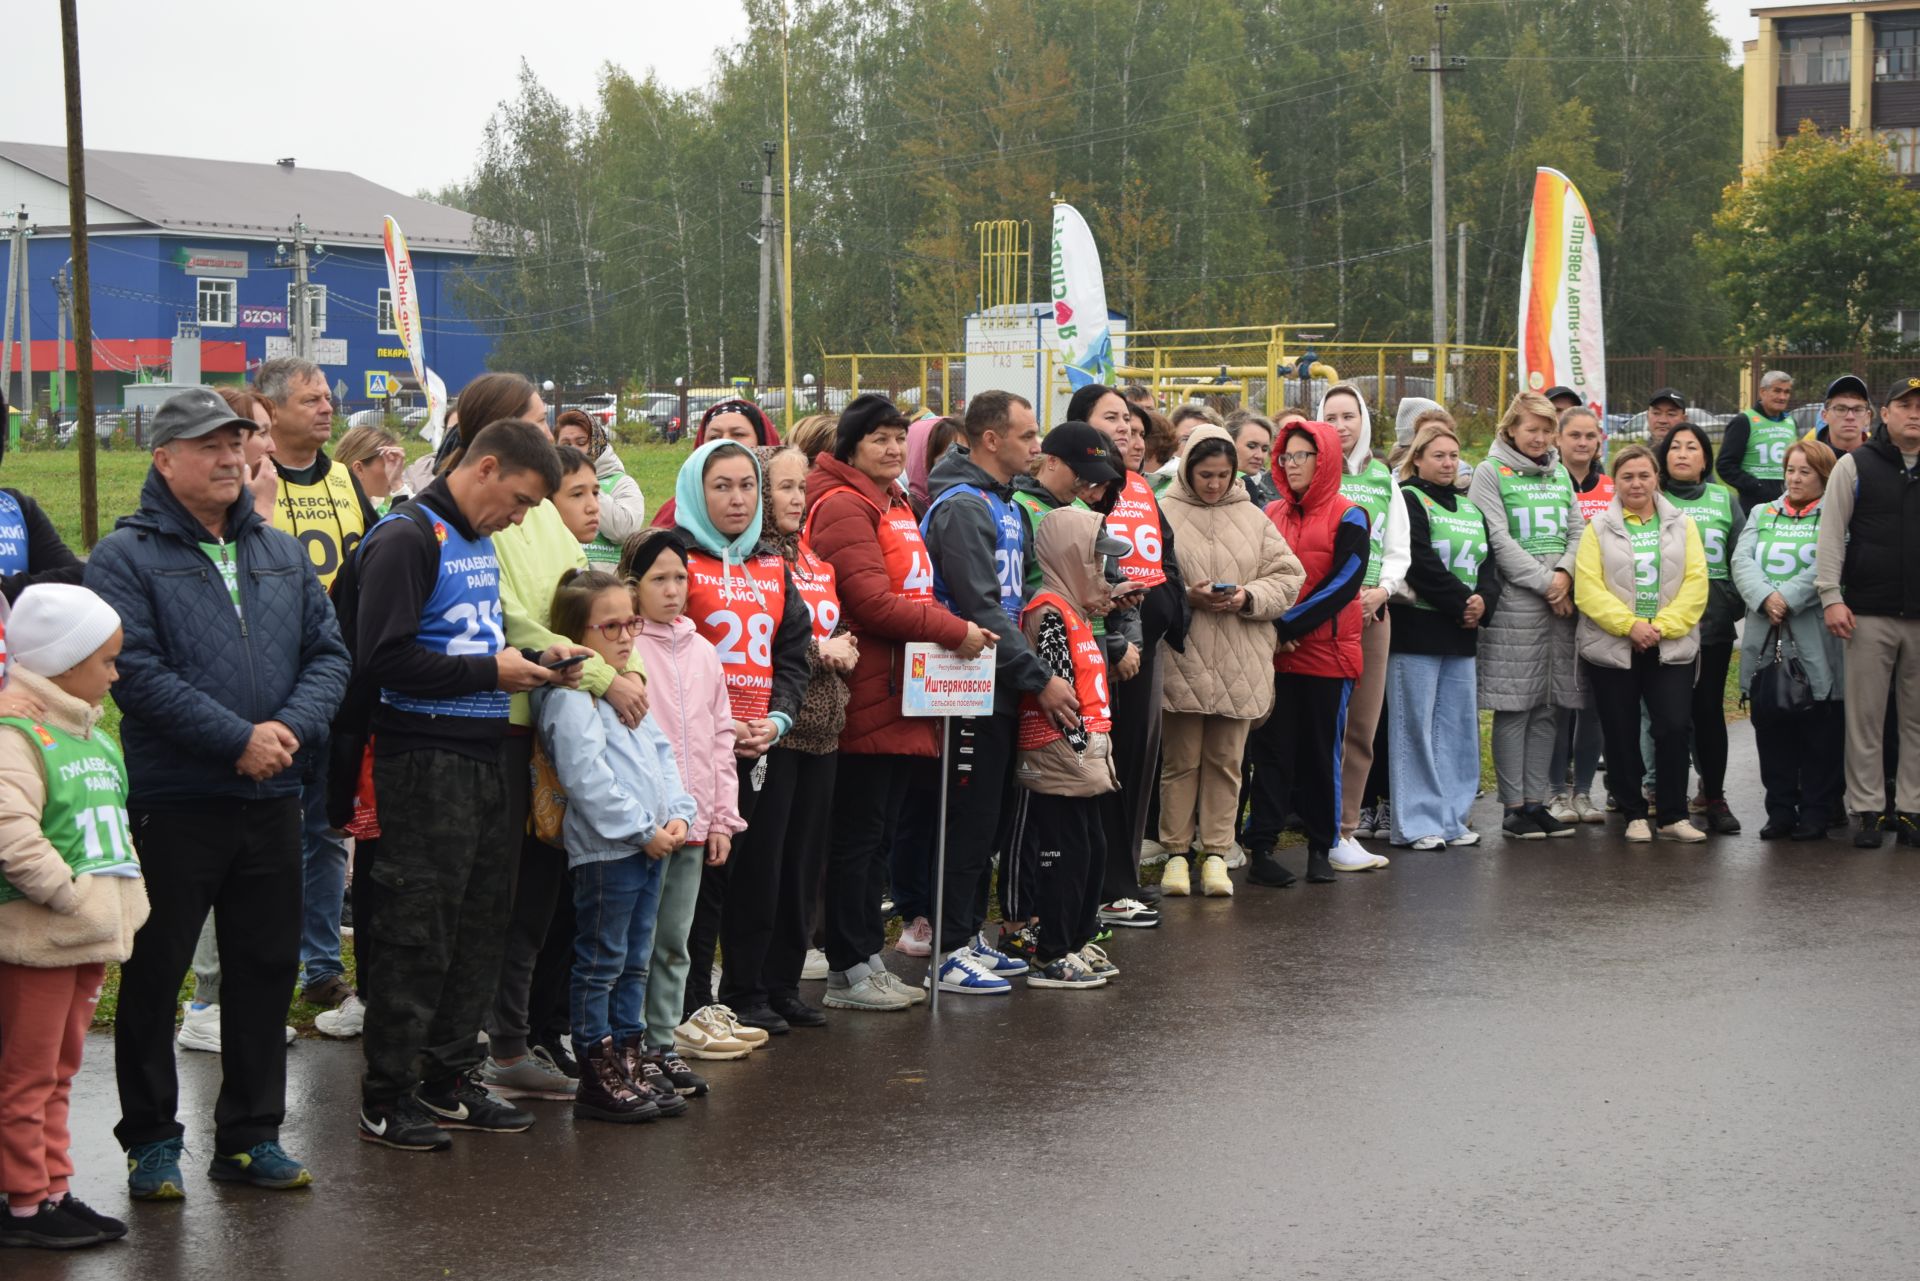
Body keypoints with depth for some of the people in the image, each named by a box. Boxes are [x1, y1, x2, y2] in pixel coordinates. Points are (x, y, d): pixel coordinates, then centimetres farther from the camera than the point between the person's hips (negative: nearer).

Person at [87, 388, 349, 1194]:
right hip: (172, 803, -5)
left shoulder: (282, 555, 13)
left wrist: (291, 727, -11)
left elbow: (329, 653, 8)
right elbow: (137, 673, -16)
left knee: (266, 969, 11)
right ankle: (150, 1141, 14)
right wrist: (238, 740, -18)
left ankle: (250, 1135, 22)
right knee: (154, 975, 3)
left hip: (272, 801, 5)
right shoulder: (125, 558, -5)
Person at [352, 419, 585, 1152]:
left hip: (488, 754, 9)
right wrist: (490, 670, -16)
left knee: (481, 925, 11)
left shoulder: (481, 543, 18)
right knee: (417, 933, -5)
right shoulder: (407, 538, -11)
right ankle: (386, 1098, 3)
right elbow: (382, 659, -19)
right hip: (425, 757, -9)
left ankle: (448, 1082, 20)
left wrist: (536, 659, 8)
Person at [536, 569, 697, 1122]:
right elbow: (588, 778, -20)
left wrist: (678, 814, 3)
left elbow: (661, 754, 18)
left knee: (635, 961, 14)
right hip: (604, 848, -9)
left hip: (649, 843, 9)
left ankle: (633, 1058, 22)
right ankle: (598, 1076, 4)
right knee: (601, 962, -1)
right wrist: (643, 829, -18)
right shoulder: (570, 696, -13)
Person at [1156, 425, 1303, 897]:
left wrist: (1248, 598, -11)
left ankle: (1216, 853, 16)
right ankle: (1177, 853, 14)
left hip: (1240, 664, 3)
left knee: (1226, 760, 8)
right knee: (1181, 759, 4)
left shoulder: (1253, 519, 9)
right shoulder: (1164, 515, -2)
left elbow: (1287, 579, 6)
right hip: (1181, 659, -3)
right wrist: (1186, 596, -17)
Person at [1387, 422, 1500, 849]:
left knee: (1459, 725, 9)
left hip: (1461, 633, 7)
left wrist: (1484, 600, -9)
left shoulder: (1469, 508, 19)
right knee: (1416, 726, -5)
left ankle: (1451, 817, 15)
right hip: (1418, 630, -7)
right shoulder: (1408, 501, -5)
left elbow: (1488, 561, 11)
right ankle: (1416, 822, -1)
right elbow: (1421, 563, -15)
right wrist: (1461, 602, -15)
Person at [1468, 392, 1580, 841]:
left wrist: (1565, 574, -6)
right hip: (1515, 603, -6)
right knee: (1513, 706, -4)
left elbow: (1576, 532, 13)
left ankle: (1536, 800, 11)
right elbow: (1499, 540, -8)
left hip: (1561, 602, 6)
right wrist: (1544, 582, -12)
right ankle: (1514, 806, 1)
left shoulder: (1559, 474, 17)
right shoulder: (1491, 472, 0)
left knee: (1547, 707, 6)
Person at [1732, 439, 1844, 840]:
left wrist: (1788, 599, -20)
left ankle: (1816, 812, 8)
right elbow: (1742, 560, 2)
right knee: (1771, 728, 6)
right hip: (1764, 639, 4)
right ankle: (1780, 810, 13)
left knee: (1819, 732, 0)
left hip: (1816, 643, -4)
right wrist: (1765, 598, -15)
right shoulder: (1762, 514, 17)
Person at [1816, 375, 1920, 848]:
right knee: (1866, 719, 0)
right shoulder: (1855, 466, 3)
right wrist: (1831, 597, -8)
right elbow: (1831, 535, -1)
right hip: (1870, 615, -2)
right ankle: (1866, 812, 5)